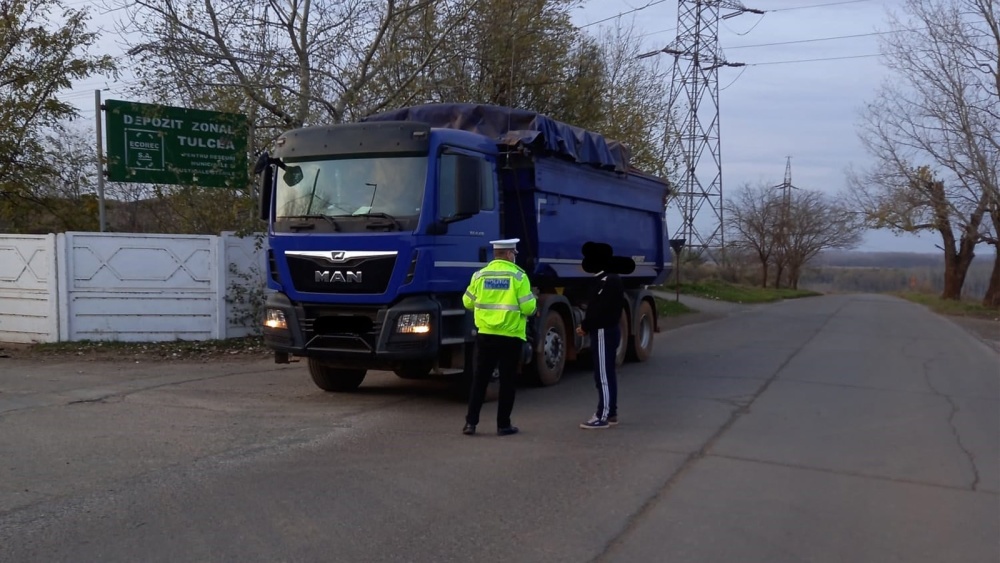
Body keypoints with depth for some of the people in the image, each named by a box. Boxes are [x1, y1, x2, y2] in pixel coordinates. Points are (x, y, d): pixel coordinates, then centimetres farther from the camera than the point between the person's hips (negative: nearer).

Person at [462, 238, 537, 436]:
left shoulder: (480, 275, 2)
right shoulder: (518, 275, -8)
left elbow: (468, 302, 9)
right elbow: (528, 308, -12)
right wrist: (532, 300, 10)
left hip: (485, 334, 3)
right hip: (511, 336, -3)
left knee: (480, 378, 10)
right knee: (507, 381, 7)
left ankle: (471, 422, 7)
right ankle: (503, 425, 11)